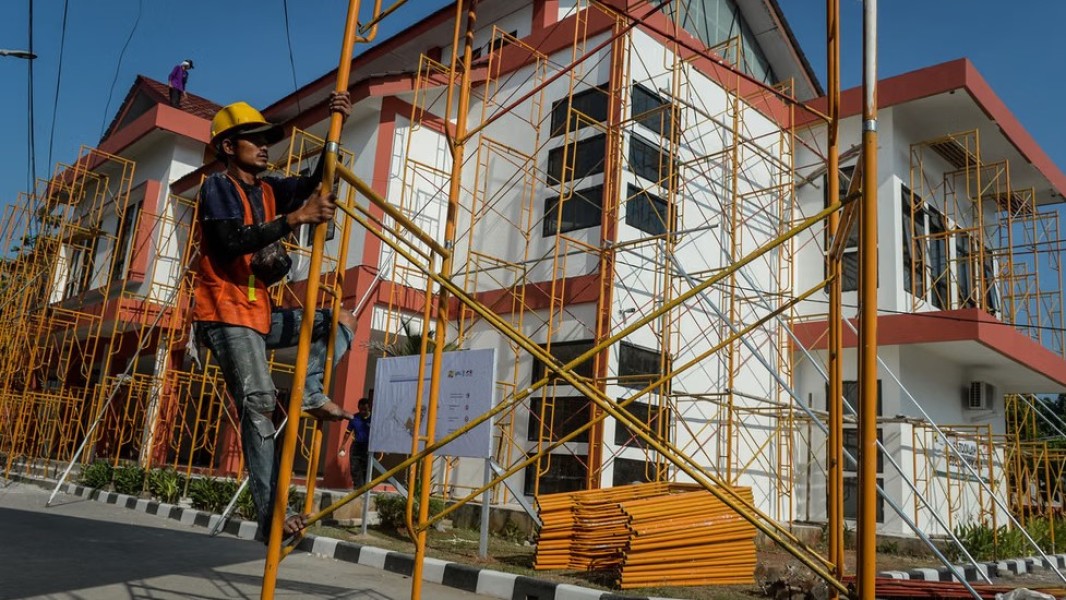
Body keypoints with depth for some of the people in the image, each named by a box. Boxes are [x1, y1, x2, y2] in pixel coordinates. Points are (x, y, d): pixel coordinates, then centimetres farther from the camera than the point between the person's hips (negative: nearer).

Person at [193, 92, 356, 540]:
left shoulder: (269, 191, 14)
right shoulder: (217, 187, -6)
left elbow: (317, 183, 2)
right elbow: (234, 242, -23)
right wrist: (295, 218, -29)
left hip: (259, 313, 8)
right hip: (224, 314, -8)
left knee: (341, 321, 12)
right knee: (258, 403, -19)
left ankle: (312, 393, -7)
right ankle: (271, 517, -19)